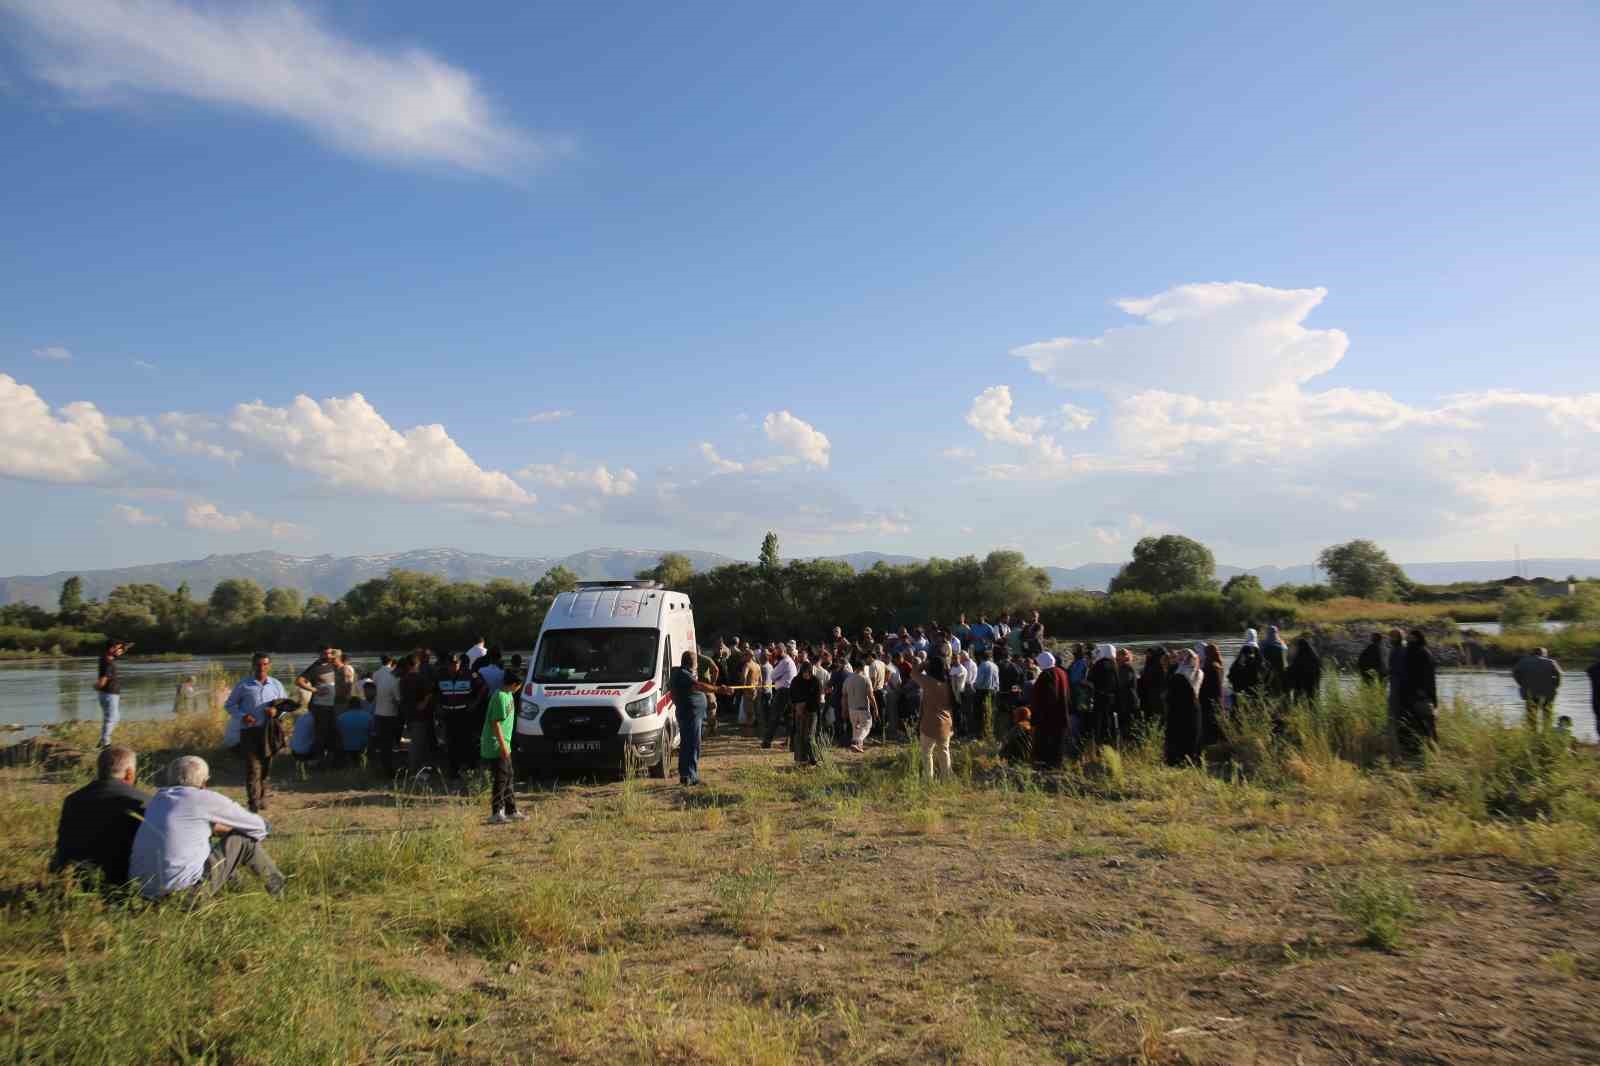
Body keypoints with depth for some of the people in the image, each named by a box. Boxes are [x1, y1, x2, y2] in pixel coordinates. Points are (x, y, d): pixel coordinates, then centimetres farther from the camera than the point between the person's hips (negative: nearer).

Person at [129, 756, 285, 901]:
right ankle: (276, 885, 22)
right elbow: (258, 826, 5)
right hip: (184, 891, -8)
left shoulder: (158, 797, 12)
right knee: (243, 840, 6)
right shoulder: (206, 799, -6)